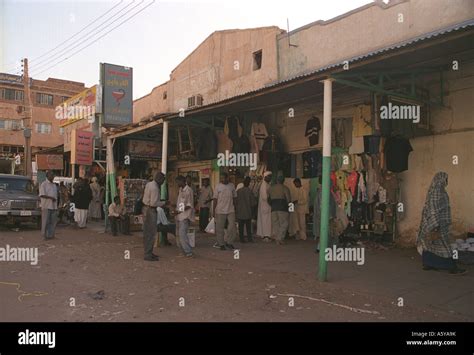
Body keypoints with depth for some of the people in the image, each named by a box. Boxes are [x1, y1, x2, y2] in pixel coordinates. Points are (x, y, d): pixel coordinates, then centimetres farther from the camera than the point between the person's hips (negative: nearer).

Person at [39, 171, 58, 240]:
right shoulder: (44, 184, -4)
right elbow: (41, 195, -14)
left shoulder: (54, 185, 18)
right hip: (46, 206, -6)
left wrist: (57, 206, 15)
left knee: (53, 221, 6)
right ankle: (44, 235, 6)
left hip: (54, 206, 7)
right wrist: (51, 198, -17)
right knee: (45, 222, -1)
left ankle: (51, 235, 13)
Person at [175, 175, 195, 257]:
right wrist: (177, 210, 8)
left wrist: (180, 211, -16)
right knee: (180, 234, 9)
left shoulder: (188, 190, -13)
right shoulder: (180, 190, 14)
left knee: (182, 234, -15)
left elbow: (189, 205, -14)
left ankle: (188, 252, -8)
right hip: (179, 216, 9)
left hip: (185, 216, -9)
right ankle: (184, 250, 17)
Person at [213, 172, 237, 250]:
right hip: (220, 211, -2)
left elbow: (234, 197, 13)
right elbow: (215, 198, 0)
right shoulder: (218, 186, -1)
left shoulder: (232, 186, 6)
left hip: (231, 210, 2)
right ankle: (221, 244, 16)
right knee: (220, 228, 3)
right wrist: (214, 210, -3)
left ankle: (229, 242, 14)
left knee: (232, 226, -1)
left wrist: (235, 207, 10)